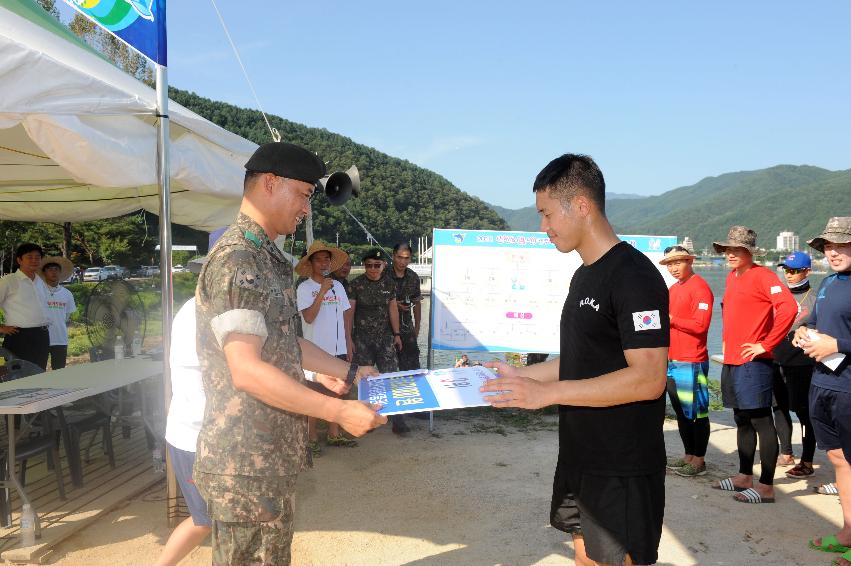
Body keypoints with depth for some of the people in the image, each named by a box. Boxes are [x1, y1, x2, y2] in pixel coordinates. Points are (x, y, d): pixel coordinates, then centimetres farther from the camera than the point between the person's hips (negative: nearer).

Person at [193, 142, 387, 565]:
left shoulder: (268, 258, 13)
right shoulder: (236, 261, -20)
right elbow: (247, 370, -26)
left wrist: (349, 371, 15)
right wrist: (339, 411, -25)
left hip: (271, 457, 10)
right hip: (245, 465, -10)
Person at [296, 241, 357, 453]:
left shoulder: (338, 286, 8)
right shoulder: (304, 288, -7)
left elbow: (345, 319, 12)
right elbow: (309, 317, -18)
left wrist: (349, 347, 10)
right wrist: (322, 292, -20)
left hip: (338, 349, 5)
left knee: (336, 392, 12)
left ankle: (334, 434, 23)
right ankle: (312, 437, 11)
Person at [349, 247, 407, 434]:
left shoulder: (388, 283, 5)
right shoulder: (356, 284, -5)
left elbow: (393, 309, 12)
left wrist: (396, 334, 10)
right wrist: (348, 338, -7)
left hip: (385, 336, 2)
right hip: (363, 337, -2)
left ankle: (397, 421, -5)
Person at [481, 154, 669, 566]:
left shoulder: (634, 277, -19)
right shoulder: (584, 276, 11)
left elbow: (647, 379, -26)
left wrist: (545, 392, -27)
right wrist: (519, 374, 9)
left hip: (622, 471, -9)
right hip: (579, 459, 9)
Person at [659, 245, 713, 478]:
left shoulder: (699, 287, -10)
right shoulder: (672, 289, 16)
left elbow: (700, 325, -18)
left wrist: (670, 319, -14)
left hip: (691, 362, -9)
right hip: (672, 360, 9)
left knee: (696, 412, -1)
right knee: (681, 411, 15)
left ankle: (699, 461, 7)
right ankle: (689, 456, 25)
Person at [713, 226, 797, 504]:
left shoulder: (761, 276, -10)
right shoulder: (732, 277, 15)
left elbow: (788, 308, -23)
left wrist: (766, 345, -18)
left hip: (752, 363, -9)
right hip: (731, 361, 9)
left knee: (761, 422, -3)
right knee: (742, 421, 16)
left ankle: (766, 487, 2)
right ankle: (744, 477, 27)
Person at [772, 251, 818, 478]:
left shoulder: (814, 300, -5)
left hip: (801, 365, -6)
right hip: (776, 362, 6)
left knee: (804, 411, 0)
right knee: (780, 408, 13)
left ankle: (807, 462, 9)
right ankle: (786, 454, 28)